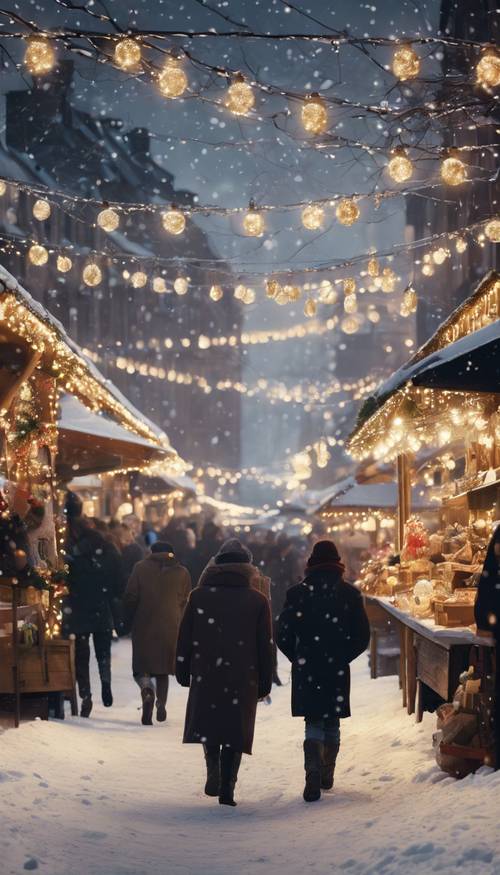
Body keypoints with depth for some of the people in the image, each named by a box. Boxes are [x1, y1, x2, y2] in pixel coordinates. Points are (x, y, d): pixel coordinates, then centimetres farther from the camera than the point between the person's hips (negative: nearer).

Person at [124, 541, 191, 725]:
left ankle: (147, 689, -24)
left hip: (144, 626, -2)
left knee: (141, 667, 5)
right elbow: (186, 602, 8)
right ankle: (161, 703, 0)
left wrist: (129, 621, 9)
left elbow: (130, 597, -2)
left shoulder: (141, 567, 1)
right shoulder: (182, 572, 7)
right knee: (163, 670, 15)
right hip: (171, 627, 2)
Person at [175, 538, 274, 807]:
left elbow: (185, 638, 4)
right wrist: (264, 683, 9)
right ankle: (227, 788, 2)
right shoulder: (258, 600, 1)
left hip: (206, 674, 1)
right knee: (235, 730, 6)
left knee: (209, 721, 16)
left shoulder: (199, 595, 2)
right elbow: (265, 646, 2)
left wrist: (183, 673, 13)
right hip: (243, 678, -1)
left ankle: (213, 769, -7)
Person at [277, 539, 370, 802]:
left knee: (313, 724, 3)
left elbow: (283, 637, -3)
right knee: (332, 725, 16)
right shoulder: (349, 593, -2)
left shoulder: (297, 593, -4)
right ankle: (327, 776, 24)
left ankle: (313, 775, -18)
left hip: (306, 671, -1)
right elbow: (362, 636, -1)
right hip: (338, 672, 1)